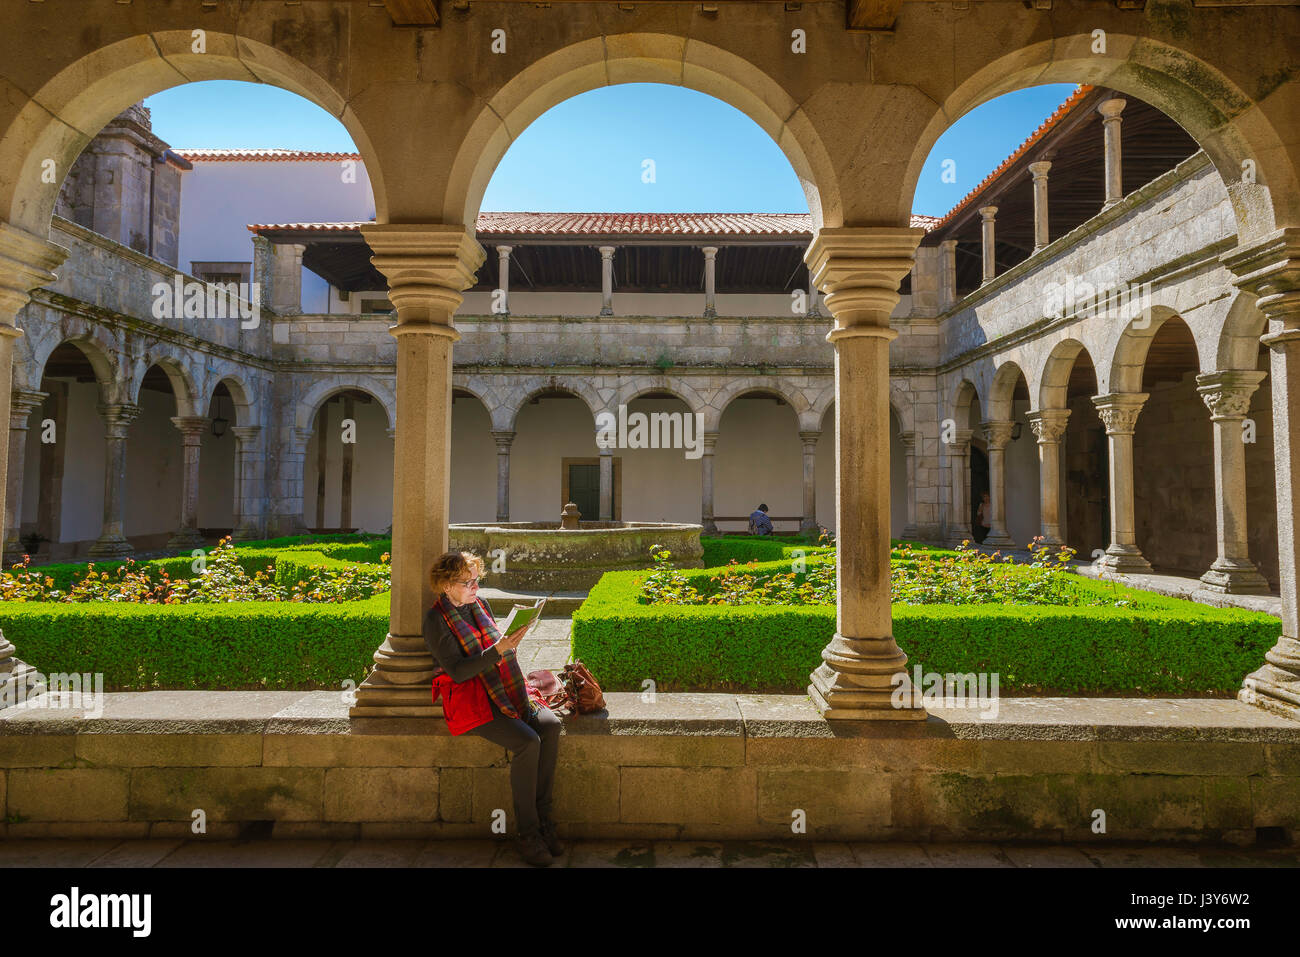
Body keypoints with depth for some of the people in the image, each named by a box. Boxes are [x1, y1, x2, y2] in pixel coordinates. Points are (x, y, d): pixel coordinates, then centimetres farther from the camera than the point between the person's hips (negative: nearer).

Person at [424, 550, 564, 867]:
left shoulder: (479, 604, 12)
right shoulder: (436, 620, -8)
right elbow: (457, 671, -16)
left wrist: (509, 644, 0)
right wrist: (498, 650, -25)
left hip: (501, 691, 6)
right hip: (470, 701, -6)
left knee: (551, 724, -20)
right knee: (527, 741, -27)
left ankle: (542, 815, -8)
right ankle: (527, 834, -11)